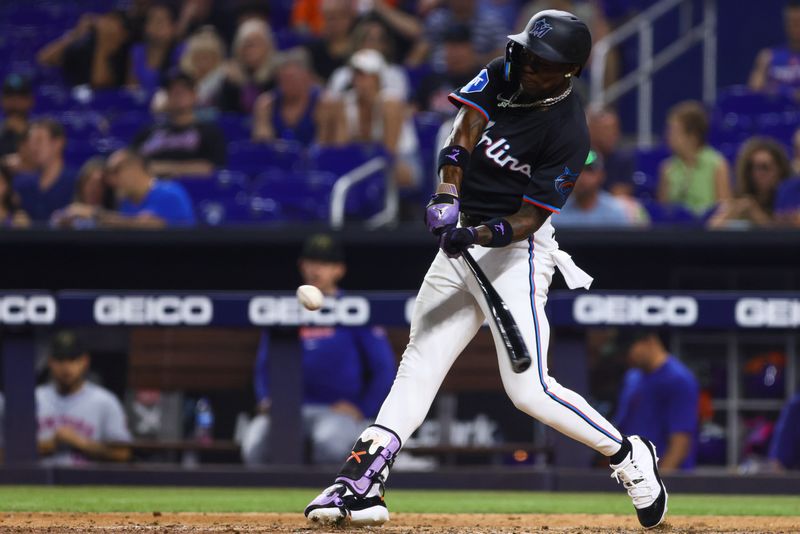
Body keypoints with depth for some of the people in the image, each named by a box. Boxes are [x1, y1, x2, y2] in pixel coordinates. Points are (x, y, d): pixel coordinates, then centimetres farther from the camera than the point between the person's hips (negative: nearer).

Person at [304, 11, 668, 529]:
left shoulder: (568, 133, -17)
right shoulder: (505, 75, 2)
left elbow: (530, 216, -18)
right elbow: (467, 127, -5)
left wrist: (483, 234, -33)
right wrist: (448, 194, -19)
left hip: (515, 251, -7)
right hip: (464, 240, 7)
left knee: (528, 388, -14)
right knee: (420, 364, 2)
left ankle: (629, 456, 3)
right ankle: (362, 483, -2)